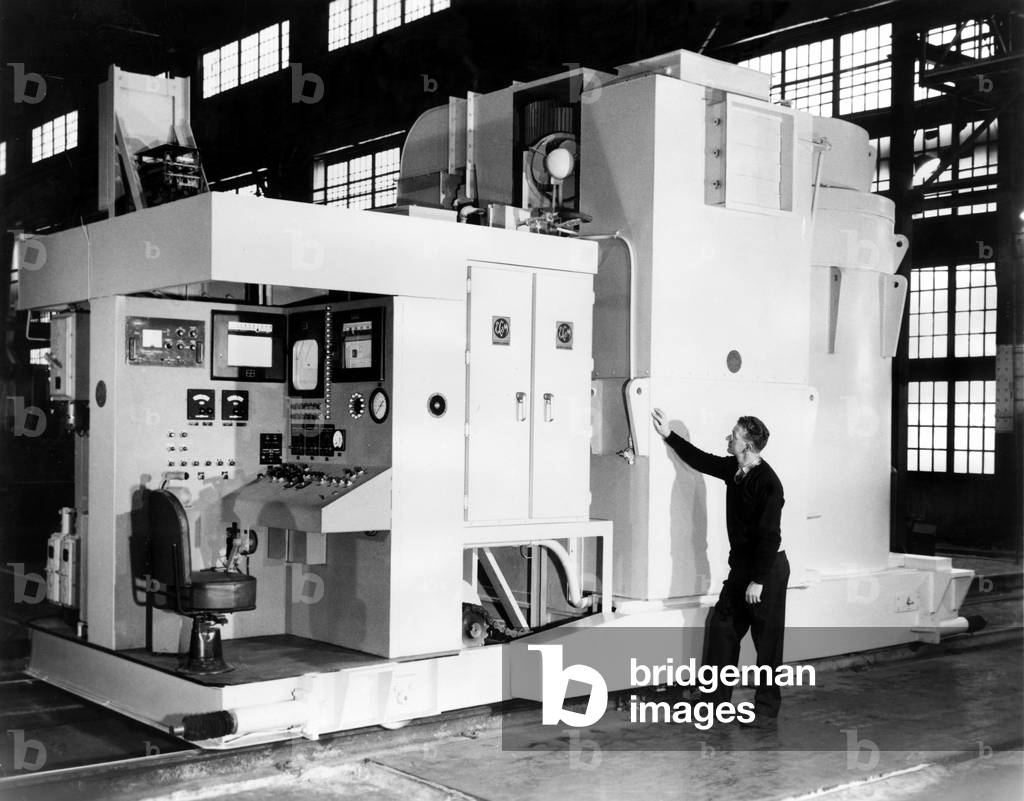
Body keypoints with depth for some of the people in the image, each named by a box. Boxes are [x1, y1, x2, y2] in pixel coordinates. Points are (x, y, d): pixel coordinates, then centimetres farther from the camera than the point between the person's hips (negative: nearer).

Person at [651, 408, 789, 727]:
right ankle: (717, 699, 17)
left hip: (768, 568, -9)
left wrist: (758, 580, -22)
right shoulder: (733, 470, 4)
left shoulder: (767, 482, -21)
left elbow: (769, 535, -22)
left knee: (767, 639, 0)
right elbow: (700, 459, 22)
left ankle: (767, 709, 10)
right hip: (741, 563, 9)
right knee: (721, 628, 9)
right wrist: (668, 434, 20)